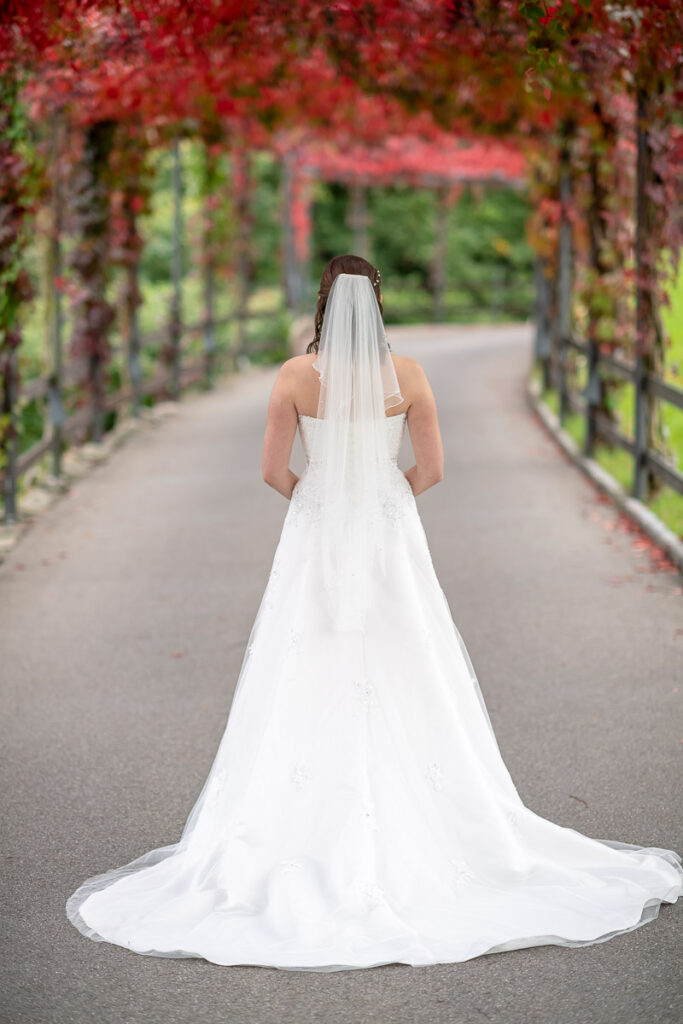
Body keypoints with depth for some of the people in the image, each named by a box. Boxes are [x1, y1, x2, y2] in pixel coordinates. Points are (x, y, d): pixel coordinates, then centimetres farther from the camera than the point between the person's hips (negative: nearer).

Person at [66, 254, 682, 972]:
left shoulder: (296, 375, -8)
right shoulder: (406, 375, -5)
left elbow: (274, 471, -5)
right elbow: (430, 469, -2)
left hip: (316, 542, -1)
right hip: (390, 539, 1)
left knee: (309, 691, 5)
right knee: (405, 687, 8)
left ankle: (321, 836, 6)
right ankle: (414, 828, 11)